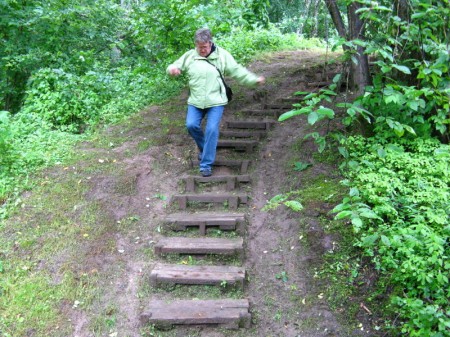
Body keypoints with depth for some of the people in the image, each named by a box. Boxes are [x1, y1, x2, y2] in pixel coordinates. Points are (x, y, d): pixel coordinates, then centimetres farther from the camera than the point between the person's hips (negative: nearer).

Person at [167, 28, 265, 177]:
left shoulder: (222, 55, -1)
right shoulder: (189, 56, 4)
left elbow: (237, 71, 1)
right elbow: (175, 66, 11)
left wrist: (255, 79, -9)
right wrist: (172, 69, -14)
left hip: (215, 102, -2)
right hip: (195, 102, 3)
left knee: (212, 130, -11)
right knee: (191, 125, -11)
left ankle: (206, 164, -1)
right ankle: (204, 148, 20)